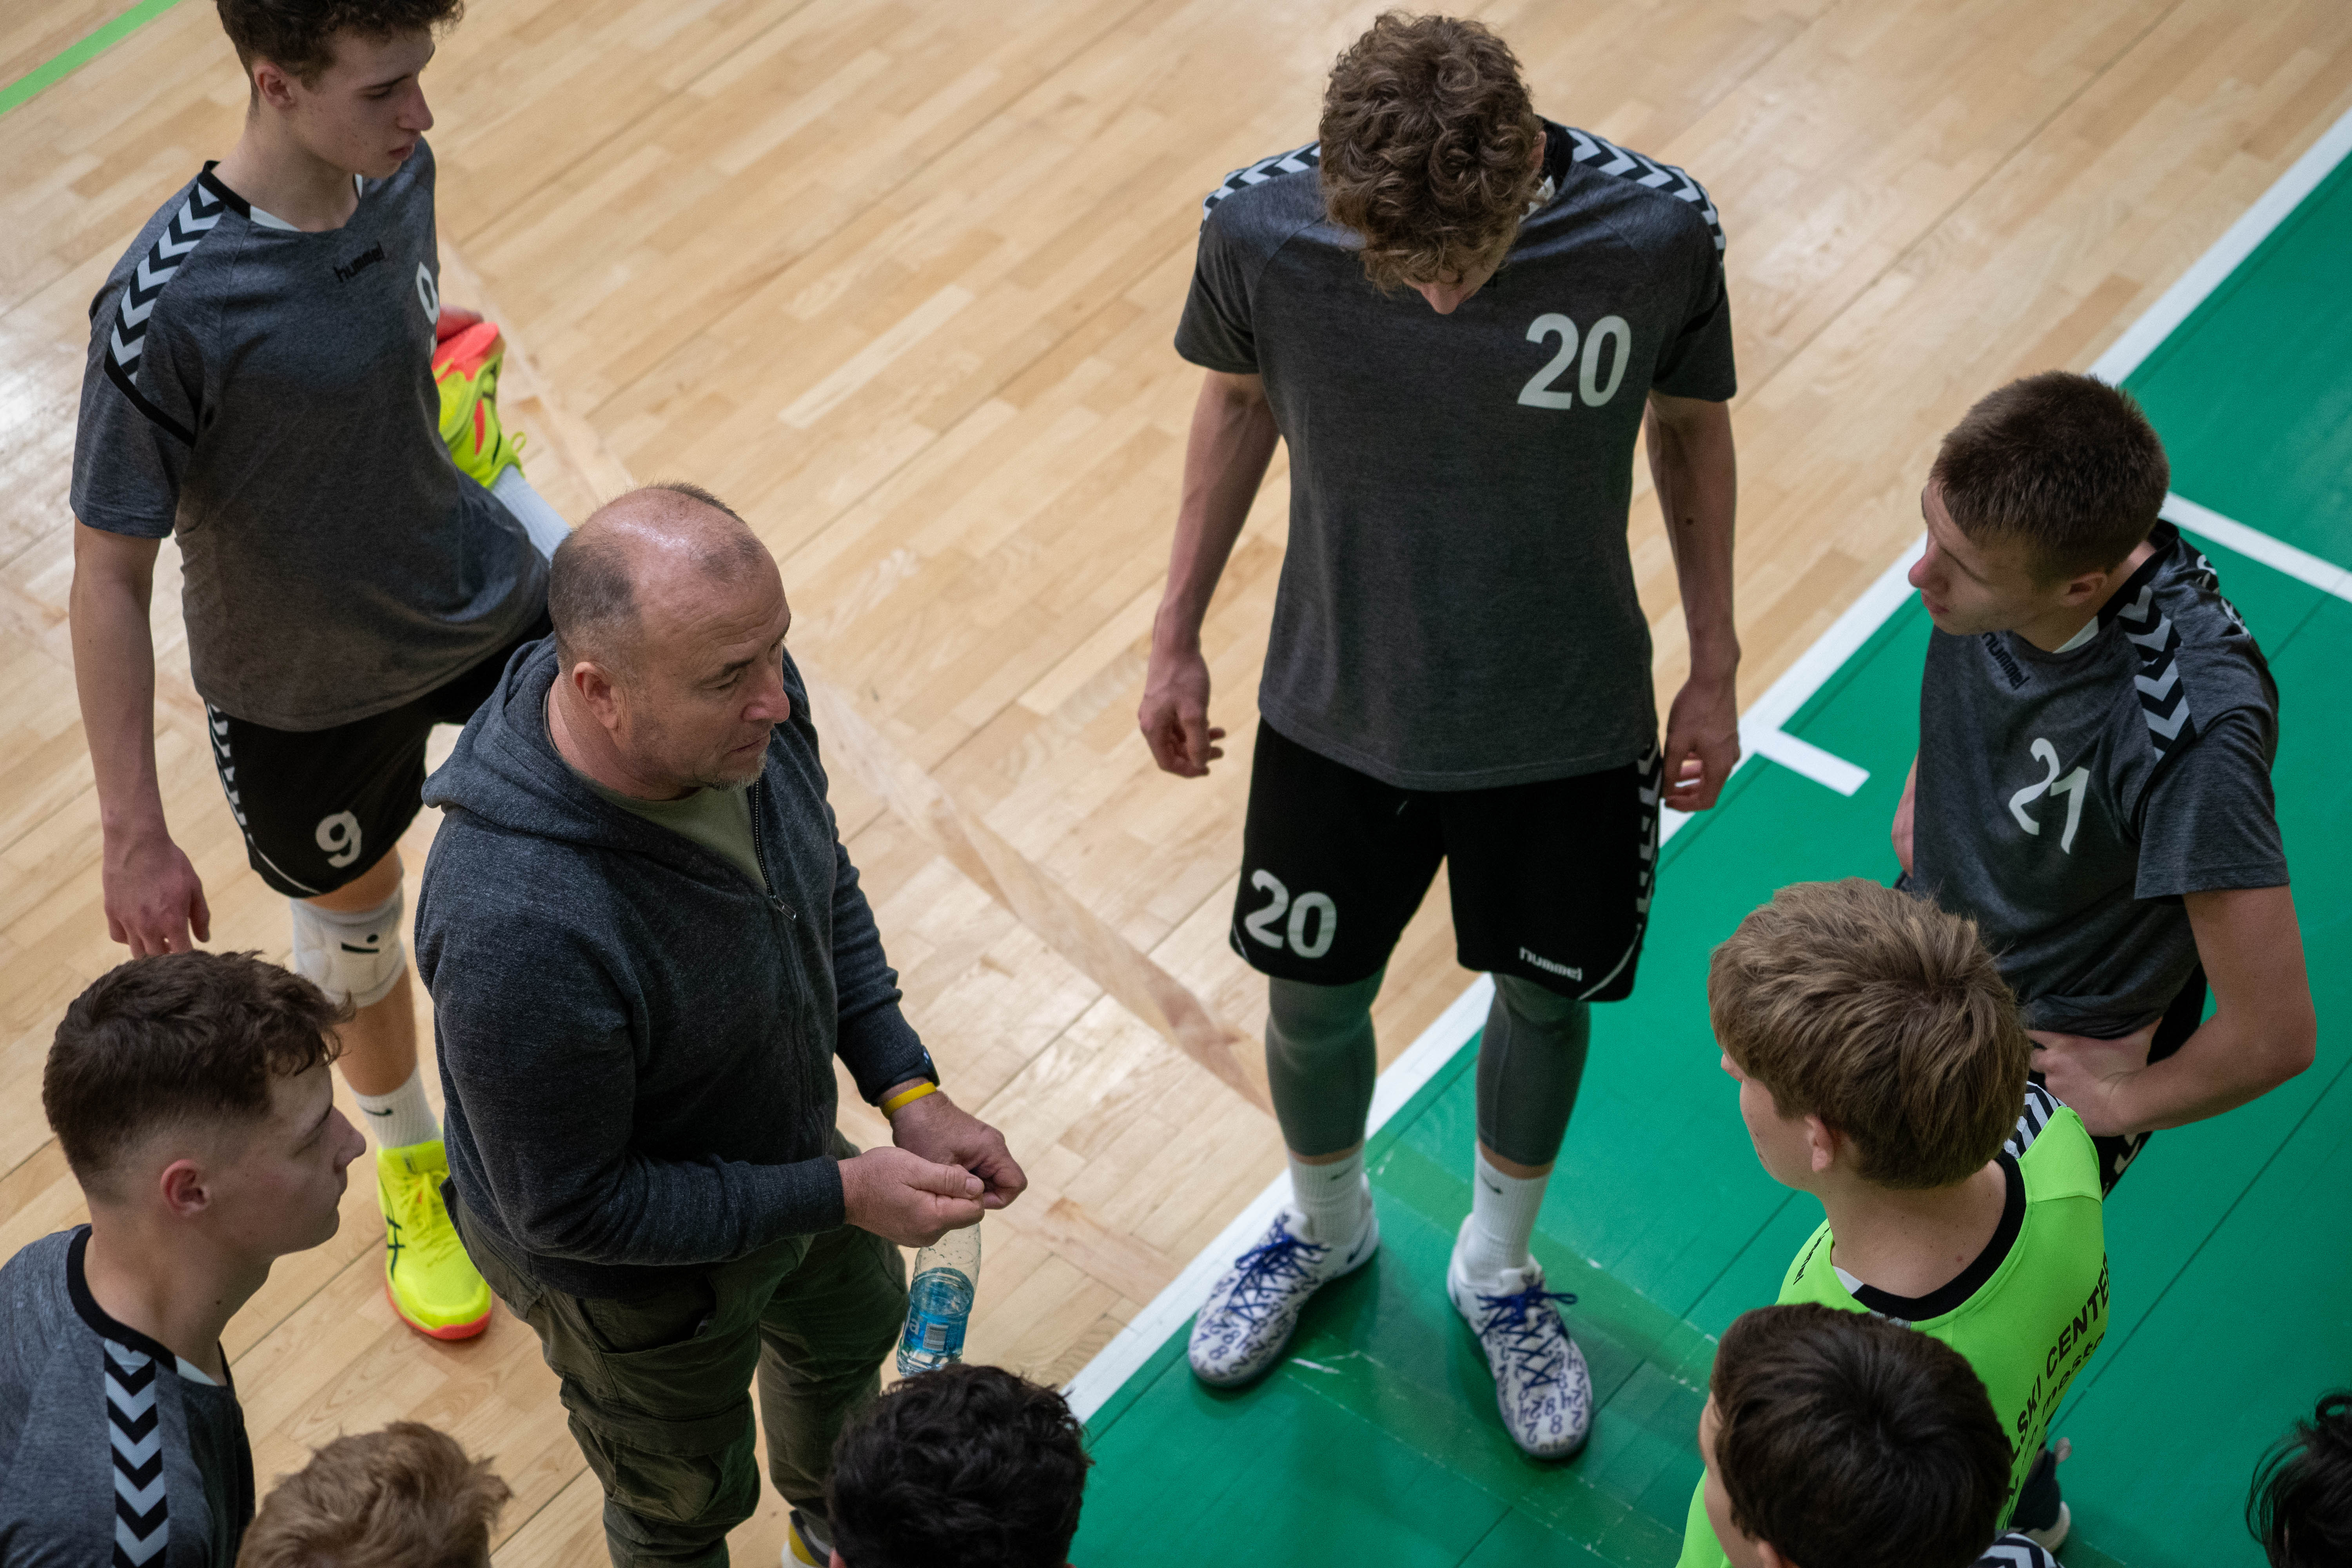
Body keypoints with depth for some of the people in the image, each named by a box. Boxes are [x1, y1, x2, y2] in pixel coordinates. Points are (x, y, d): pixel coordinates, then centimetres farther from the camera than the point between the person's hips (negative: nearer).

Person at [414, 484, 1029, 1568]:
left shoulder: (746, 703, -24)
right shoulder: (516, 930, -46)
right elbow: (569, 1209, -31)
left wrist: (908, 1091, -10)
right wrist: (842, 1194, -28)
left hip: (784, 1149, 7)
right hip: (635, 1274, -6)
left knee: (855, 1326, 35)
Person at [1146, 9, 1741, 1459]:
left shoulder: (1658, 231, -27)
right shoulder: (1259, 225, -25)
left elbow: (1690, 426, -6)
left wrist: (1715, 668, 2)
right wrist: (1179, 636, 5)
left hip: (1568, 723, 0)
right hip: (1340, 707, 0)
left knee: (1547, 998, 19)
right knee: (1313, 997, 18)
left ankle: (1498, 1265, 50)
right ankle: (1328, 1227, 53)